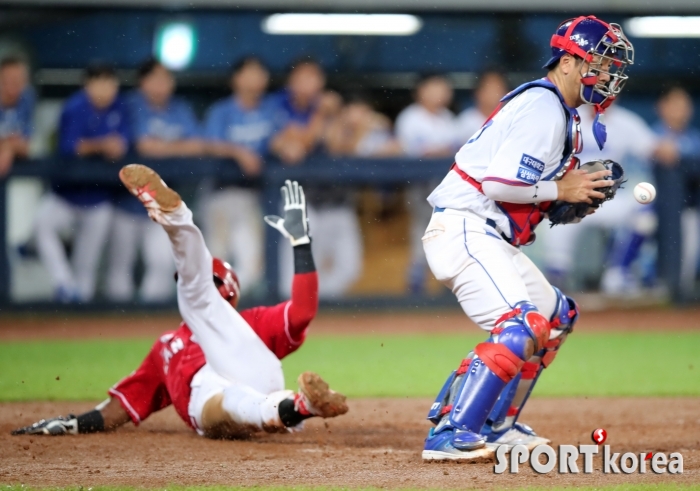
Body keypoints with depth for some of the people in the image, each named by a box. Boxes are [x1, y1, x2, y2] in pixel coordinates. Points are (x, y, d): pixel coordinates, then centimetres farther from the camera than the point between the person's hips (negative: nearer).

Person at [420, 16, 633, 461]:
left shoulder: (559, 113, 18)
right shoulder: (544, 108, -15)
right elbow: (499, 182, -24)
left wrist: (576, 198, 4)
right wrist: (560, 190, -13)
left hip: (492, 239, 11)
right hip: (464, 229, -11)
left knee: (556, 316, 23)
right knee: (522, 325, -25)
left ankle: (496, 425, 23)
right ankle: (449, 435, -28)